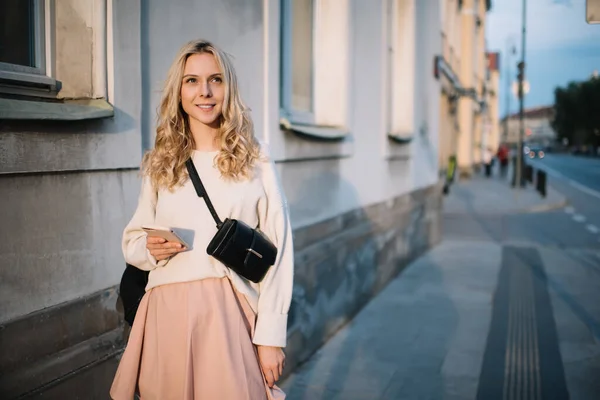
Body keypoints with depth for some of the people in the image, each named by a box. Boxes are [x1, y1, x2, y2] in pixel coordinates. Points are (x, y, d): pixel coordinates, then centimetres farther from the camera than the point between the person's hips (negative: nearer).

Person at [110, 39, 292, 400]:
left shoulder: (255, 160, 0)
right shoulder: (160, 165, 9)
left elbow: (278, 250, -3)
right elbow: (132, 240, 17)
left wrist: (271, 336, -8)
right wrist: (150, 249, -8)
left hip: (230, 313, -2)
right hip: (167, 315, 3)